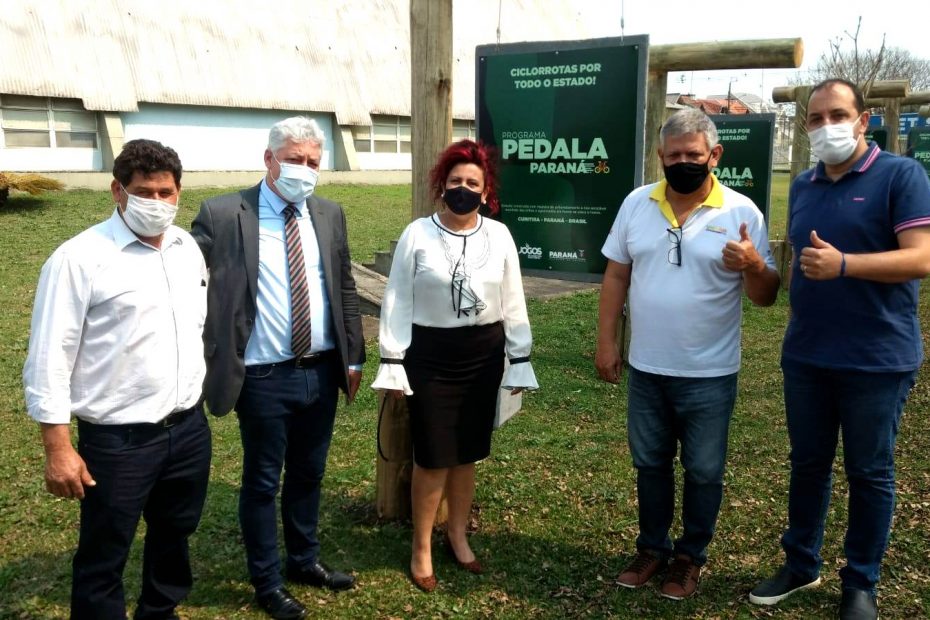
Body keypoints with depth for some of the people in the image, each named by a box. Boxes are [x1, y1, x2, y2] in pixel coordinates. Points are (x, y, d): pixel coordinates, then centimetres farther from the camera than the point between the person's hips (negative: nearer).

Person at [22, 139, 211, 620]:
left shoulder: (188, 247, 5)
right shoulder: (79, 258, -14)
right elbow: (48, 361, -14)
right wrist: (58, 450, -15)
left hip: (189, 427, 6)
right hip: (117, 440, -6)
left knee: (174, 535, 24)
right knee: (102, 561, 11)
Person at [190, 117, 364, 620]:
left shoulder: (330, 215, 5)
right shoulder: (222, 215, -10)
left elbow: (345, 289, 10)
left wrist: (353, 357, 8)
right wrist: (203, 362, -12)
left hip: (322, 372, 5)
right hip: (264, 378, -4)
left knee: (308, 474, 20)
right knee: (261, 482, 11)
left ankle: (304, 562, 42)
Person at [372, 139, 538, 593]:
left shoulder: (499, 236, 0)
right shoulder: (417, 234, -7)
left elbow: (513, 303, 5)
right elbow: (397, 302, -5)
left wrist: (520, 362, 5)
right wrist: (392, 365, -7)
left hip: (484, 355, 3)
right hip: (430, 356, -3)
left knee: (468, 455, 15)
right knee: (432, 459, 2)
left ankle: (458, 536, 36)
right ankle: (421, 549, 23)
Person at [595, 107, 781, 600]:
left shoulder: (741, 212, -9)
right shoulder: (636, 204, 0)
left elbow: (765, 297, -6)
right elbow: (616, 276, 5)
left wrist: (755, 267, -28)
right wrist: (605, 341, 1)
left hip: (709, 375, -2)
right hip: (646, 369, 3)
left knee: (703, 471, 12)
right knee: (650, 463, 17)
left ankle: (690, 556, 31)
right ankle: (653, 547, 36)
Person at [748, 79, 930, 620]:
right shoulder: (802, 186, 10)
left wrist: (843, 264, -29)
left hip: (877, 360, -5)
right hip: (805, 357, 5)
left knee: (869, 474, 9)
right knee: (808, 464, 16)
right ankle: (801, 564, 33)